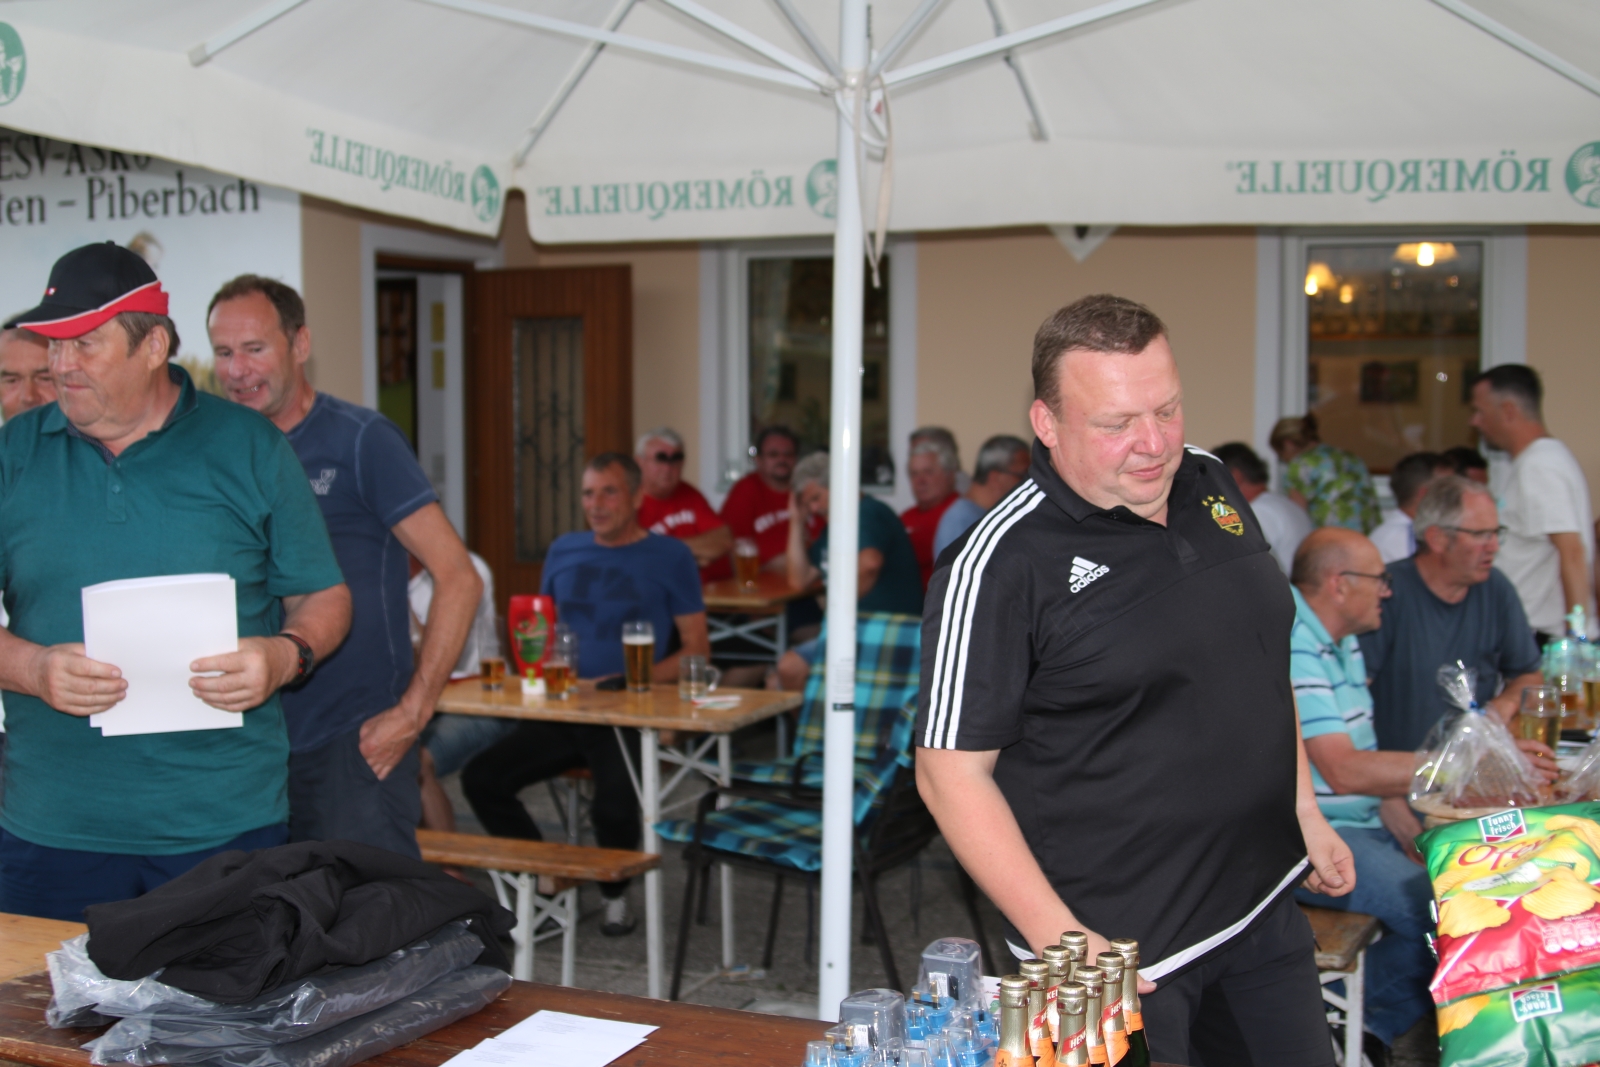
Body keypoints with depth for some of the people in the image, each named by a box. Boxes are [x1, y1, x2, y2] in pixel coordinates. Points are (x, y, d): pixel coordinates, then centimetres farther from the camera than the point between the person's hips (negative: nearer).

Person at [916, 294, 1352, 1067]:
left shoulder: (1212, 488, 3)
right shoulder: (1001, 566, -19)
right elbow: (952, 771, -17)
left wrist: (1305, 812, 15)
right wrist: (1059, 941, -20)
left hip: (1263, 909, 7)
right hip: (1117, 947, -6)